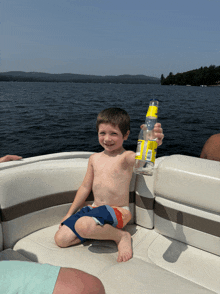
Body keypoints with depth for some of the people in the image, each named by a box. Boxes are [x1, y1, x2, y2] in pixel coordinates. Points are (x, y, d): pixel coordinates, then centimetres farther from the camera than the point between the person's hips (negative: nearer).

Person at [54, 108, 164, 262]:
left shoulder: (127, 157, -12)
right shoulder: (95, 158, 8)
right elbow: (85, 187, 15)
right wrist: (70, 213, 17)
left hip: (118, 211, -7)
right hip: (95, 208, 7)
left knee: (83, 226, -34)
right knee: (61, 238, -5)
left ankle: (121, 236, -7)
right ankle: (102, 229, 9)